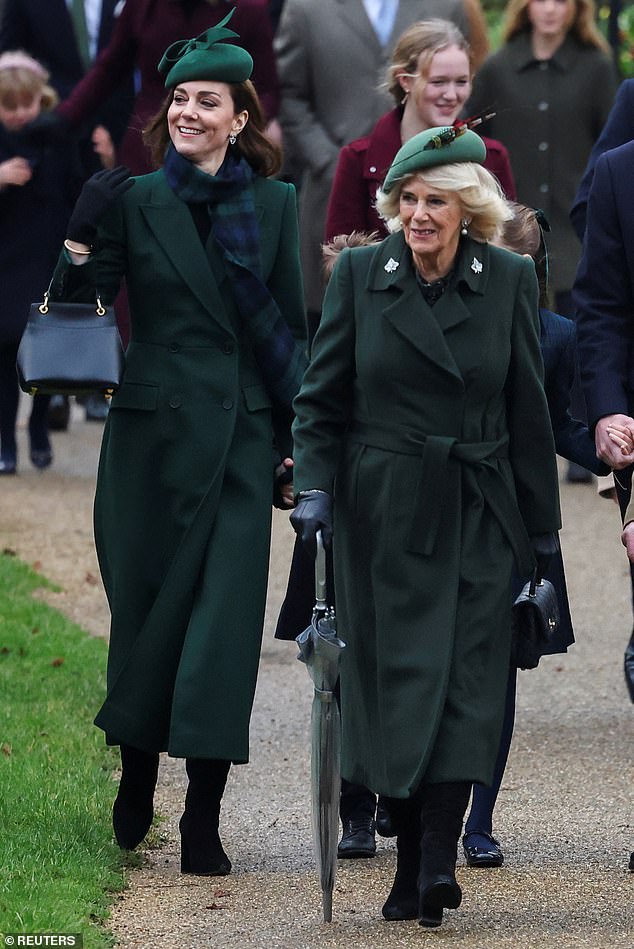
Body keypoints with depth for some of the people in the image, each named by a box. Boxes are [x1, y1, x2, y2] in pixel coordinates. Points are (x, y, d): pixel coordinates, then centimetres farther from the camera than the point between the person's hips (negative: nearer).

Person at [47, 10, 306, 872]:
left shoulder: (272, 203, 6)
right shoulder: (137, 201, 2)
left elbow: (294, 329, 7)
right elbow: (74, 304, -1)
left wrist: (300, 442, 3)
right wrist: (83, 236, -19)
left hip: (242, 436, 0)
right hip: (155, 433, 0)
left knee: (225, 612, -6)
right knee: (149, 603, 8)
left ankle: (203, 819, -6)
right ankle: (137, 777, 29)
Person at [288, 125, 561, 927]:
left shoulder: (509, 280, 1)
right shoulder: (359, 274, 0)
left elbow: (528, 412, 5)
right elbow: (321, 399, 4)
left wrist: (542, 528, 7)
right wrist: (314, 489, -11)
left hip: (476, 518, 0)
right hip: (383, 517, 0)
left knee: (464, 686, -8)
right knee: (392, 685, 0)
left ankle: (437, 862, -13)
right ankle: (411, 863, 8)